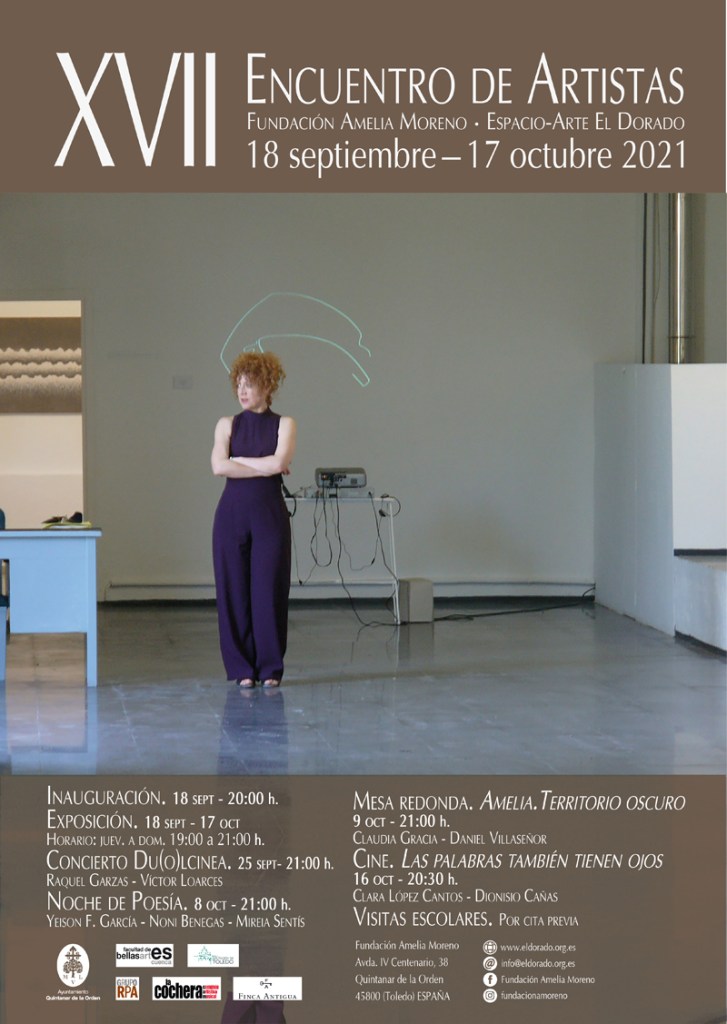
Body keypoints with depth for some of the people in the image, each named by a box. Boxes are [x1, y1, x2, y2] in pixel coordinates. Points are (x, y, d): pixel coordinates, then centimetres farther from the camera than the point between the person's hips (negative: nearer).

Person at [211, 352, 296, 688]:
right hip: (232, 512, 2)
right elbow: (219, 467, -8)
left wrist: (237, 460, -6)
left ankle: (270, 668, 7)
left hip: (269, 514, -1)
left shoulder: (284, 424, 4)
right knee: (234, 590, 1)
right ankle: (242, 669, 9)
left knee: (269, 590, -2)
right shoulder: (227, 425, 8)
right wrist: (266, 467, -9)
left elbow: (279, 461, -13)